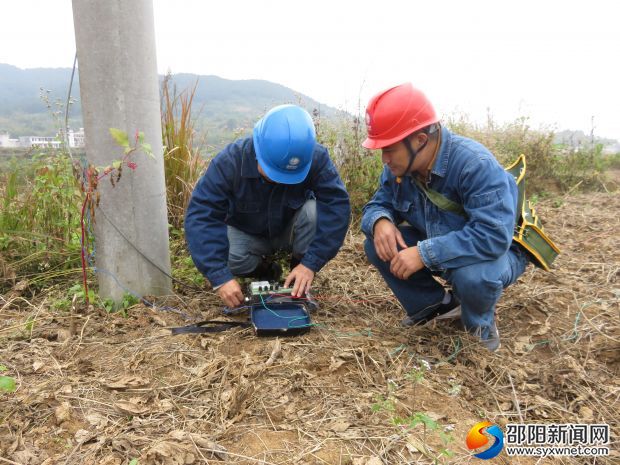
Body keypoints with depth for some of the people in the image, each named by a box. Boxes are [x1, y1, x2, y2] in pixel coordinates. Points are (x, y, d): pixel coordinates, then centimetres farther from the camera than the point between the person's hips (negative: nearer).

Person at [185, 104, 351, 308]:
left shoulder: (316, 158, -29)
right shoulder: (229, 161, -32)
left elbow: (337, 205, -34)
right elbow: (200, 216, -35)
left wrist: (310, 263, -42)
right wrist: (220, 277, -44)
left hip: (291, 229, 1)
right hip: (246, 233, 0)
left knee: (315, 212, -32)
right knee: (229, 257, -32)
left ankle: (300, 285, -9)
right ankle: (265, 270, 4)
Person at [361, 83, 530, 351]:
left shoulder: (476, 164, -33)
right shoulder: (398, 166, -12)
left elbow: (493, 235, -41)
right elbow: (377, 205, -3)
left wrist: (425, 253, -44)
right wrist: (380, 221, -28)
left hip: (497, 252, -6)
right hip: (436, 245, 6)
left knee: (473, 274, -41)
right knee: (376, 245, -14)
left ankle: (480, 322, -3)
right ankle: (438, 304, 5)